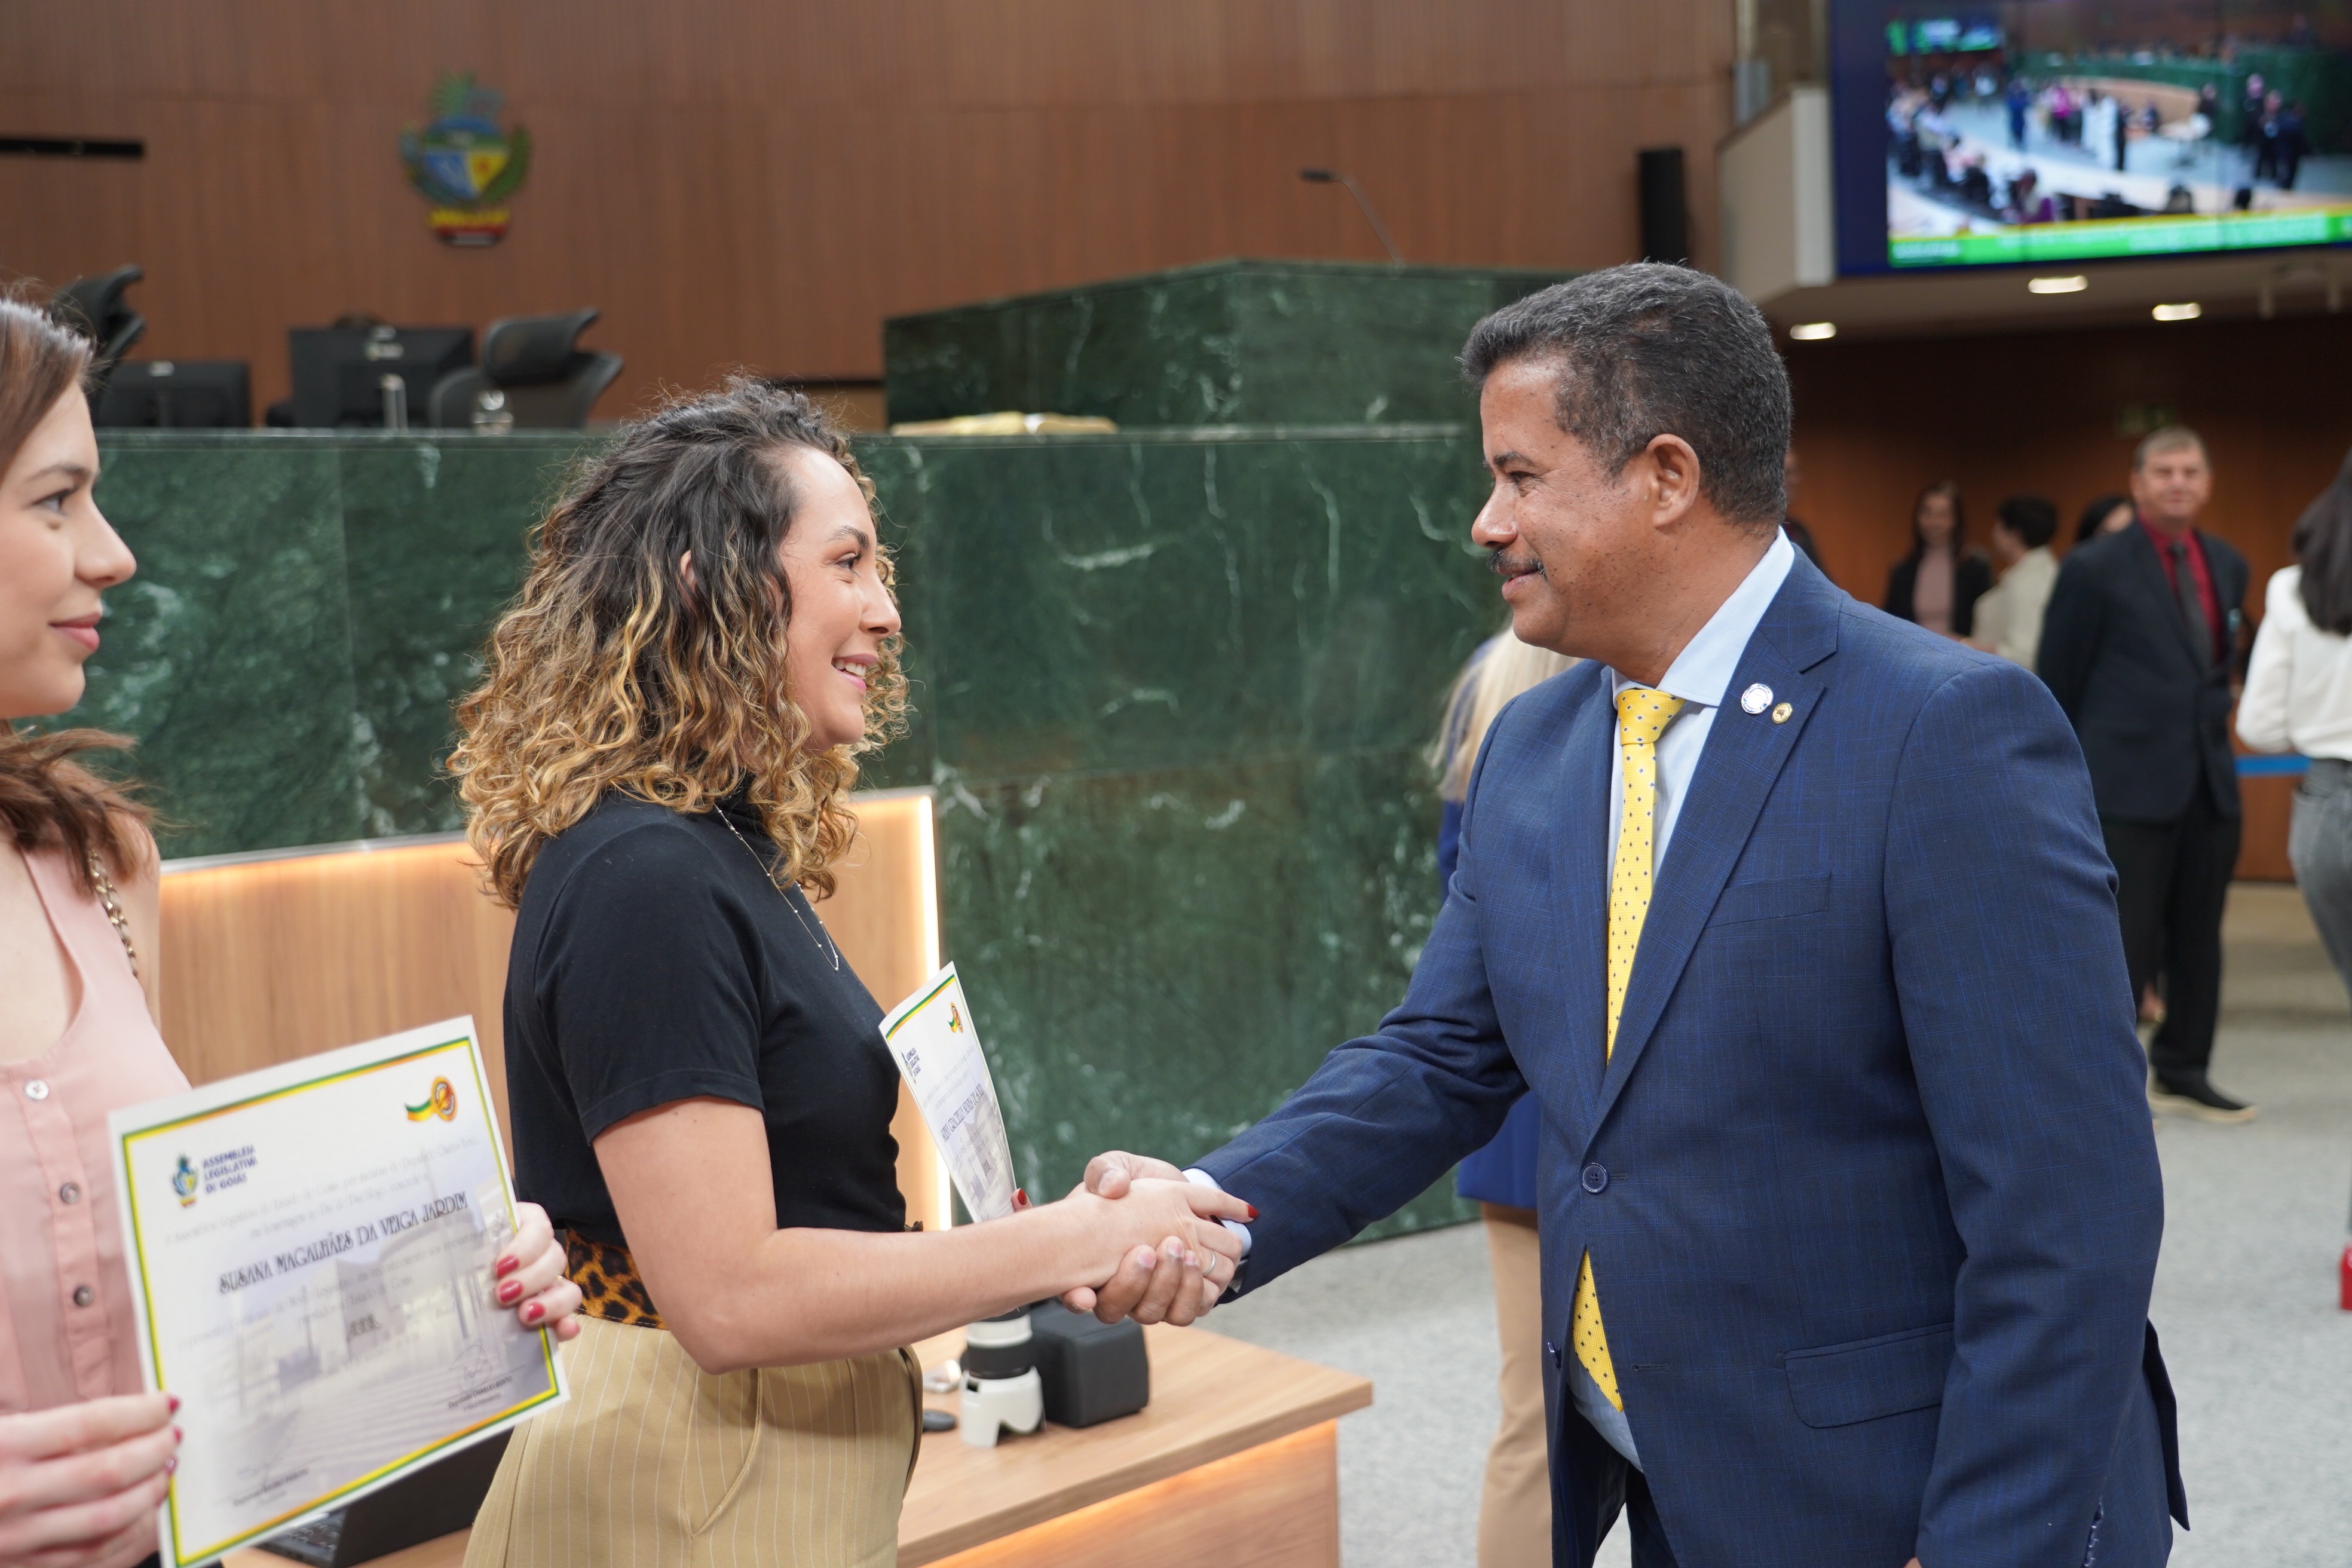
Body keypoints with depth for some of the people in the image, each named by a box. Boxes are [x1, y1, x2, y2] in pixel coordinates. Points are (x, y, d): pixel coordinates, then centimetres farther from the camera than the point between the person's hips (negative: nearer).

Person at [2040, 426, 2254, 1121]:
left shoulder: (2228, 565, 10)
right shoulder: (2096, 568, -7)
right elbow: (2056, 683, -2)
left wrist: (2211, 719, 15)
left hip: (2210, 780, 6)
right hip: (2129, 783, -6)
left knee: (2199, 938, 11)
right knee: (2128, 938, -4)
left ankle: (2183, 1072, 22)